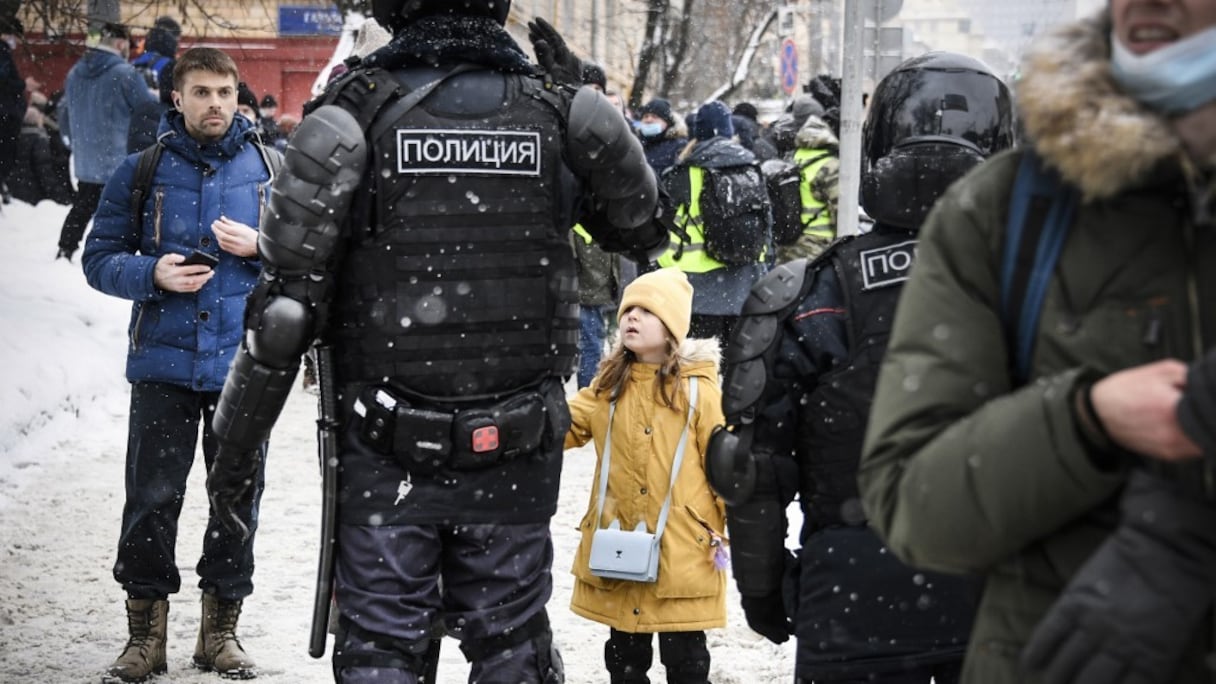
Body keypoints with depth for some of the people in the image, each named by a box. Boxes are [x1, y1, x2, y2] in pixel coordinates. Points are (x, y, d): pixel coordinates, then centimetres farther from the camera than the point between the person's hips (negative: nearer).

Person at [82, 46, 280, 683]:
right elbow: (100, 258, 4)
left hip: (243, 361, 1)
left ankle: (220, 630, 20)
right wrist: (153, 274, -14)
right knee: (152, 499, -2)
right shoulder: (143, 171, 2)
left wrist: (260, 247, -10)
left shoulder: (267, 169, 5)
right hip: (165, 362, -1)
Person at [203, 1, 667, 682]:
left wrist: (237, 442, -1)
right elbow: (644, 229, 15)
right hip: (517, 453, 2)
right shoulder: (562, 113, -4)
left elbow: (286, 305, -10)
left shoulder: (353, 117, -10)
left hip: (387, 452, -2)